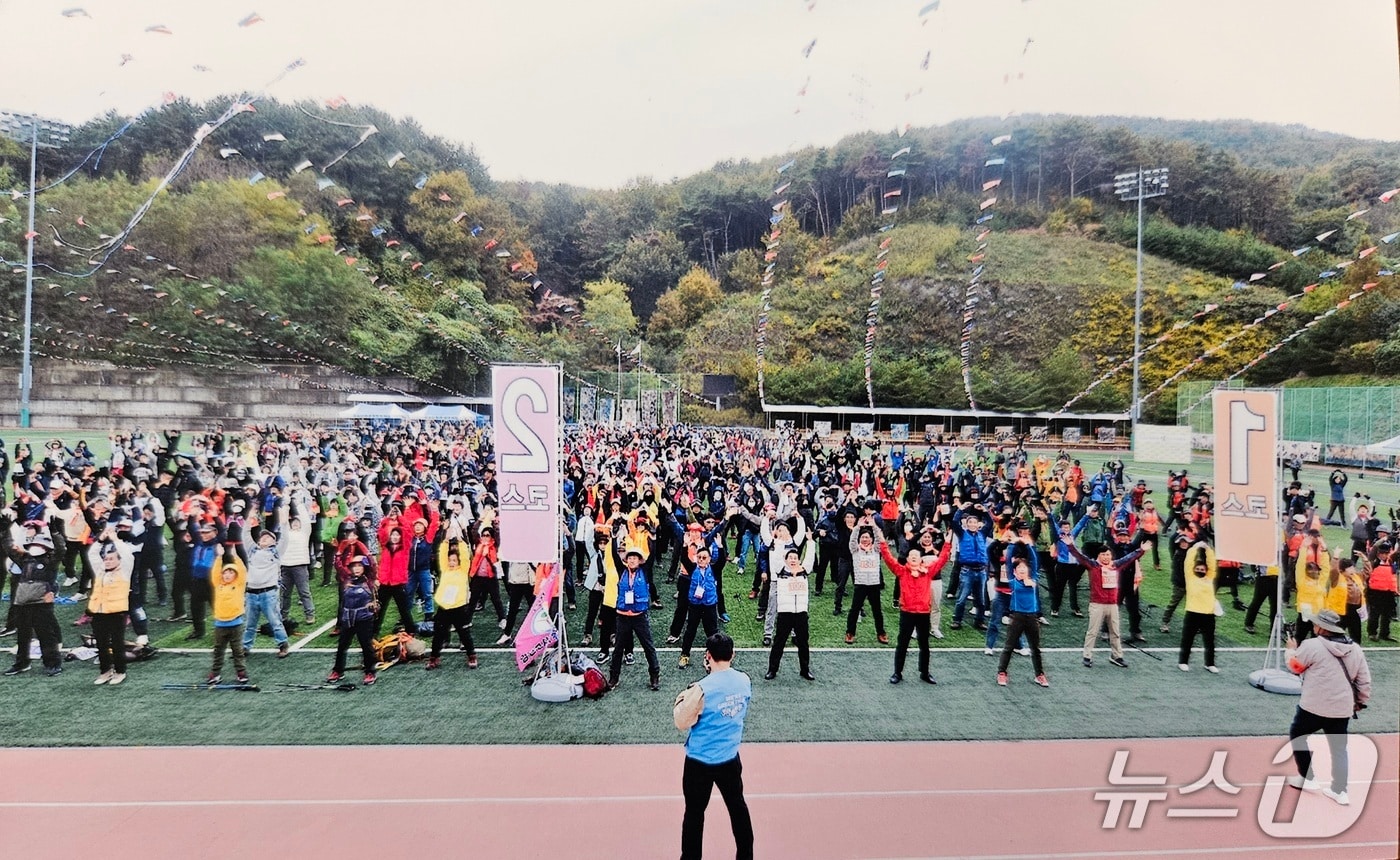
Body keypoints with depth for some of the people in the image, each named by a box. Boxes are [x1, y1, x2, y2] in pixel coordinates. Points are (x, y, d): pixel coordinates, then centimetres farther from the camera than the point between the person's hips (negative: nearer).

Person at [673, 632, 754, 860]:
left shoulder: (702, 689, -25)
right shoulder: (744, 680, -8)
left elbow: (682, 723, -14)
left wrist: (680, 702, 2)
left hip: (700, 762, -5)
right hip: (730, 759, 5)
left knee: (694, 814, 12)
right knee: (738, 807, 22)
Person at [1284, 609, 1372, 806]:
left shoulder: (1312, 645, -13)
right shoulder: (1355, 649, 4)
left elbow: (1294, 666, 1)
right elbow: (1364, 680, 9)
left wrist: (1291, 650, 21)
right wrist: (1361, 702, 23)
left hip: (1314, 707, -5)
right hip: (1342, 709, 5)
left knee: (1297, 735, 17)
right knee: (1339, 748, 17)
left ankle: (1307, 779, 20)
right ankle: (1339, 791, 16)